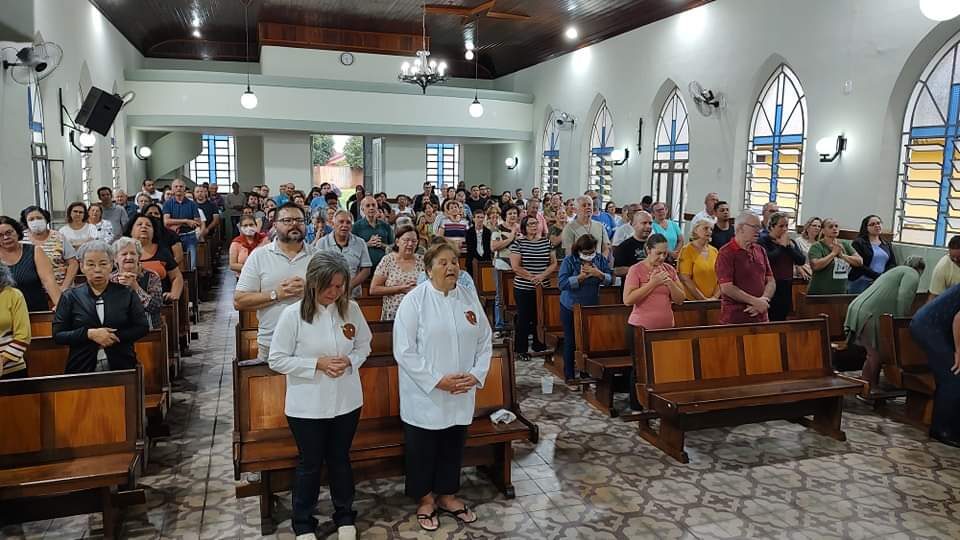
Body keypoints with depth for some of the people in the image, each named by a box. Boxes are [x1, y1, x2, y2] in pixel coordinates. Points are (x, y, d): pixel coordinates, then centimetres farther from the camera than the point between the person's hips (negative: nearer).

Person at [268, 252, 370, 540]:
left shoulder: (351, 309, -6)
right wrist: (317, 364, -21)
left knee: (340, 459, 19)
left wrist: (350, 361, -14)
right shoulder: (292, 314, -16)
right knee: (310, 463, 14)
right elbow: (277, 360, -12)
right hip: (307, 405, -3)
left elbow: (364, 345, 6)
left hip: (346, 401, 3)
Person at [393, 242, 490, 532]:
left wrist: (476, 374, -7)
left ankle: (447, 495, 39)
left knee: (453, 447, 18)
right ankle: (425, 498, 34)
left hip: (461, 395, 4)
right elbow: (404, 351, -16)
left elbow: (485, 341, 6)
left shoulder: (470, 298, 2)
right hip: (424, 394, -4)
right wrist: (437, 381, -18)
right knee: (423, 450, 12)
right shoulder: (414, 300, -13)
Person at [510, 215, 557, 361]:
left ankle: (539, 346, 25)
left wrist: (542, 276, -11)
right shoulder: (518, 243, -5)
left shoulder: (546, 242, 6)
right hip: (523, 289, -3)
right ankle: (520, 350, 15)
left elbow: (553, 264, 5)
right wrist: (532, 278, -14)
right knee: (524, 319, 4)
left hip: (544, 287, 4)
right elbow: (515, 267, -11)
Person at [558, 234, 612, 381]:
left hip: (592, 307, 3)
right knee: (570, 342, 5)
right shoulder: (569, 261, -13)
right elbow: (562, 284, -22)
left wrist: (598, 274, -24)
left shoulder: (600, 260, -2)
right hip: (570, 308, -3)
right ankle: (569, 376, 16)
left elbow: (610, 279, -6)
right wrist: (582, 276, -28)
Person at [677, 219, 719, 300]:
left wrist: (715, 297, -8)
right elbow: (686, 279, -13)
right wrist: (703, 299, -15)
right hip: (691, 301, -4)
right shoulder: (687, 250, -6)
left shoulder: (714, 251, 8)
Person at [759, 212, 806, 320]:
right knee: (769, 320, -6)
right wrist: (782, 245, -9)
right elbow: (768, 259, -21)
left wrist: (789, 245, -6)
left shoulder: (790, 241, 14)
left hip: (786, 287, 6)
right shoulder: (763, 240, -4)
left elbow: (802, 260, 2)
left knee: (782, 319, 8)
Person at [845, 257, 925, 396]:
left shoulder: (898, 271, 33)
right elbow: (903, 298, -14)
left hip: (860, 310, 10)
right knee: (876, 353, -3)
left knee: (875, 353, 15)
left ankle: (873, 387, 21)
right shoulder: (912, 274, 4)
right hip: (869, 314, -10)